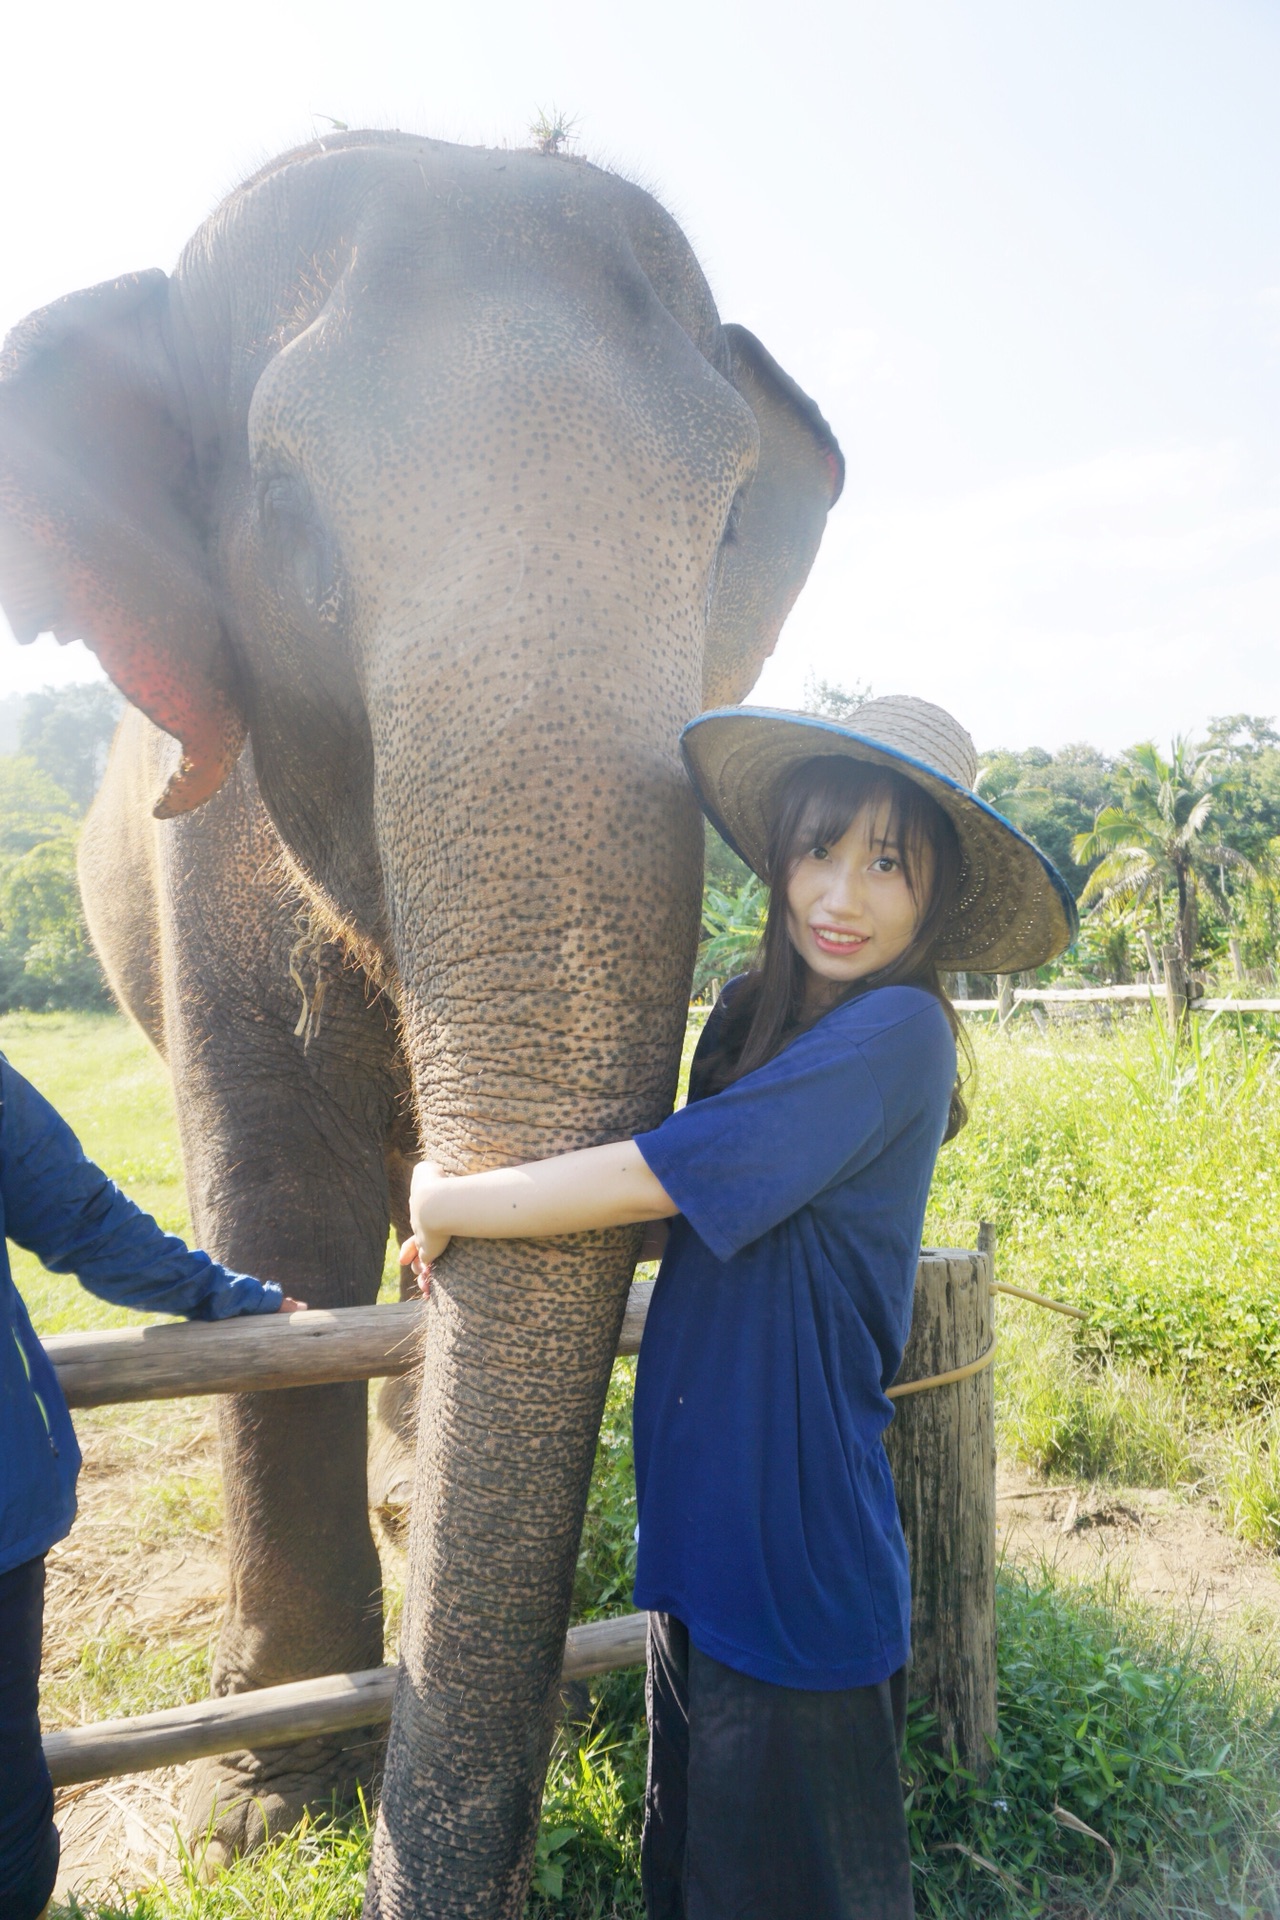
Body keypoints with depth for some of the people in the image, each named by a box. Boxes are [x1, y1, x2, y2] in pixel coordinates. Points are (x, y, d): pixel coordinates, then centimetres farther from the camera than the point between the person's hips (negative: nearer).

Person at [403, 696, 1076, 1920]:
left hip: (794, 1560, -7)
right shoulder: (751, 1012, 2)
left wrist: (444, 1204, -10)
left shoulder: (895, 1034, -22)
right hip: (700, 1535, 7)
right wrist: (452, 1196, -3)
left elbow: (643, 1182, -24)